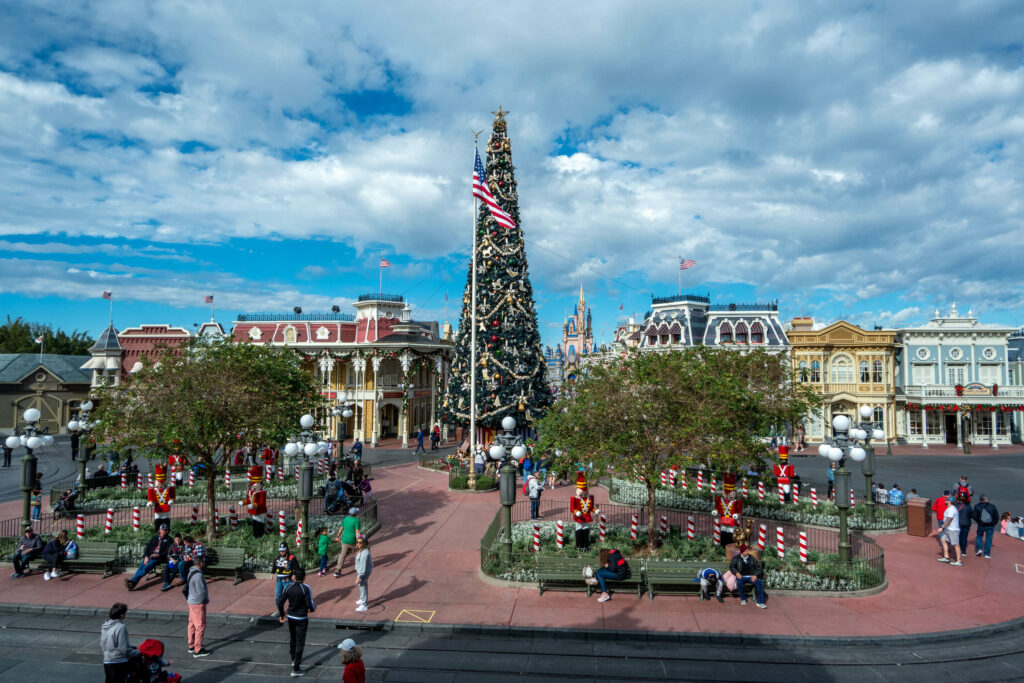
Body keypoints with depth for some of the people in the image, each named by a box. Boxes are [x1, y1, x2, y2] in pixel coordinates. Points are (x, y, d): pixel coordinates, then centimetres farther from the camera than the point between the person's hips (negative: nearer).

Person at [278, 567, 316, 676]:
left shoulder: (288, 588, -5)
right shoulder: (305, 588, -18)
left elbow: (280, 602, -3)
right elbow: (310, 605, -20)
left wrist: (282, 615, 13)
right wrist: (314, 607, 3)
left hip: (290, 617, 5)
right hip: (301, 619, -5)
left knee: (292, 639, 25)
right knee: (300, 643, 3)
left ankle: (294, 660, 45)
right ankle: (296, 668, 3)